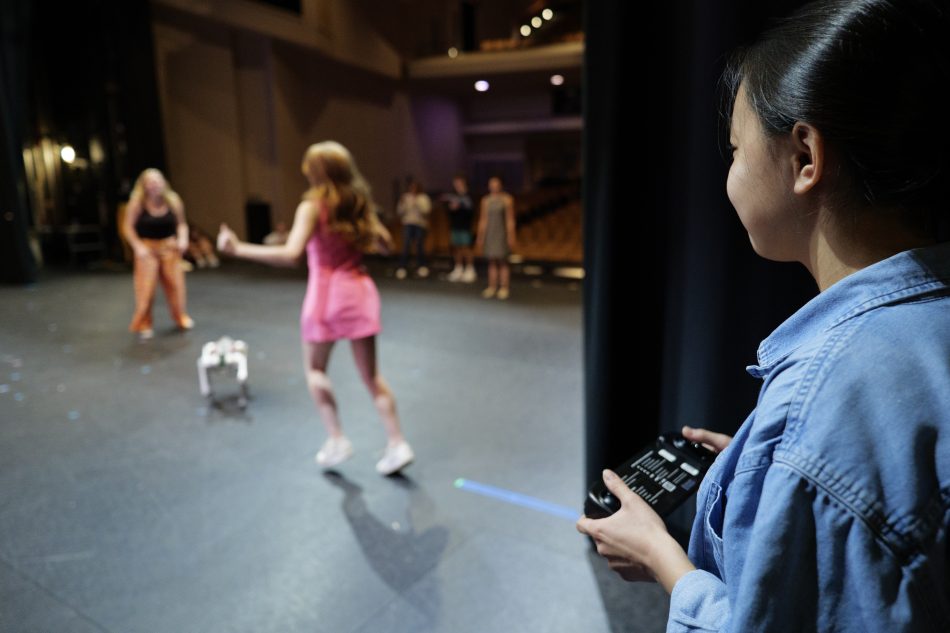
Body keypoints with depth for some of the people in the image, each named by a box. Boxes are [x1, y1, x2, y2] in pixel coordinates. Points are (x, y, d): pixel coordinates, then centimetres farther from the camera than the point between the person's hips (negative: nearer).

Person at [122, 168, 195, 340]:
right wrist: (138, 247, -15)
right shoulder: (137, 203, -11)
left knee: (175, 284, 7)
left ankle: (180, 318, 28)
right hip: (146, 248, -2)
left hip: (169, 247, 2)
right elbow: (128, 227, -6)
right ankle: (143, 324, 13)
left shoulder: (173, 201, -5)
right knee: (146, 288, -3)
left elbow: (181, 223, 5)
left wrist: (183, 238, -12)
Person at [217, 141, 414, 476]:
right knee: (371, 375, 10)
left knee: (315, 369, 16)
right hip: (360, 289, 5)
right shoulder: (360, 203, 7)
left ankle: (336, 439, 12)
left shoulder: (312, 207, -10)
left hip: (327, 293, -4)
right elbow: (385, 243, 15)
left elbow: (290, 255, -22)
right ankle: (397, 444, 9)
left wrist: (237, 248, -18)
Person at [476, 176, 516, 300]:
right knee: (492, 261, 6)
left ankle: (504, 288, 3)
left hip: (501, 234, -4)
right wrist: (480, 237, 10)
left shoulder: (507, 199, -2)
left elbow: (510, 220, -4)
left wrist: (511, 237, -9)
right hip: (489, 233, 4)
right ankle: (492, 287, 11)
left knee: (502, 261, -1)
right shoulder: (485, 200, 10)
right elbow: (483, 220, 12)